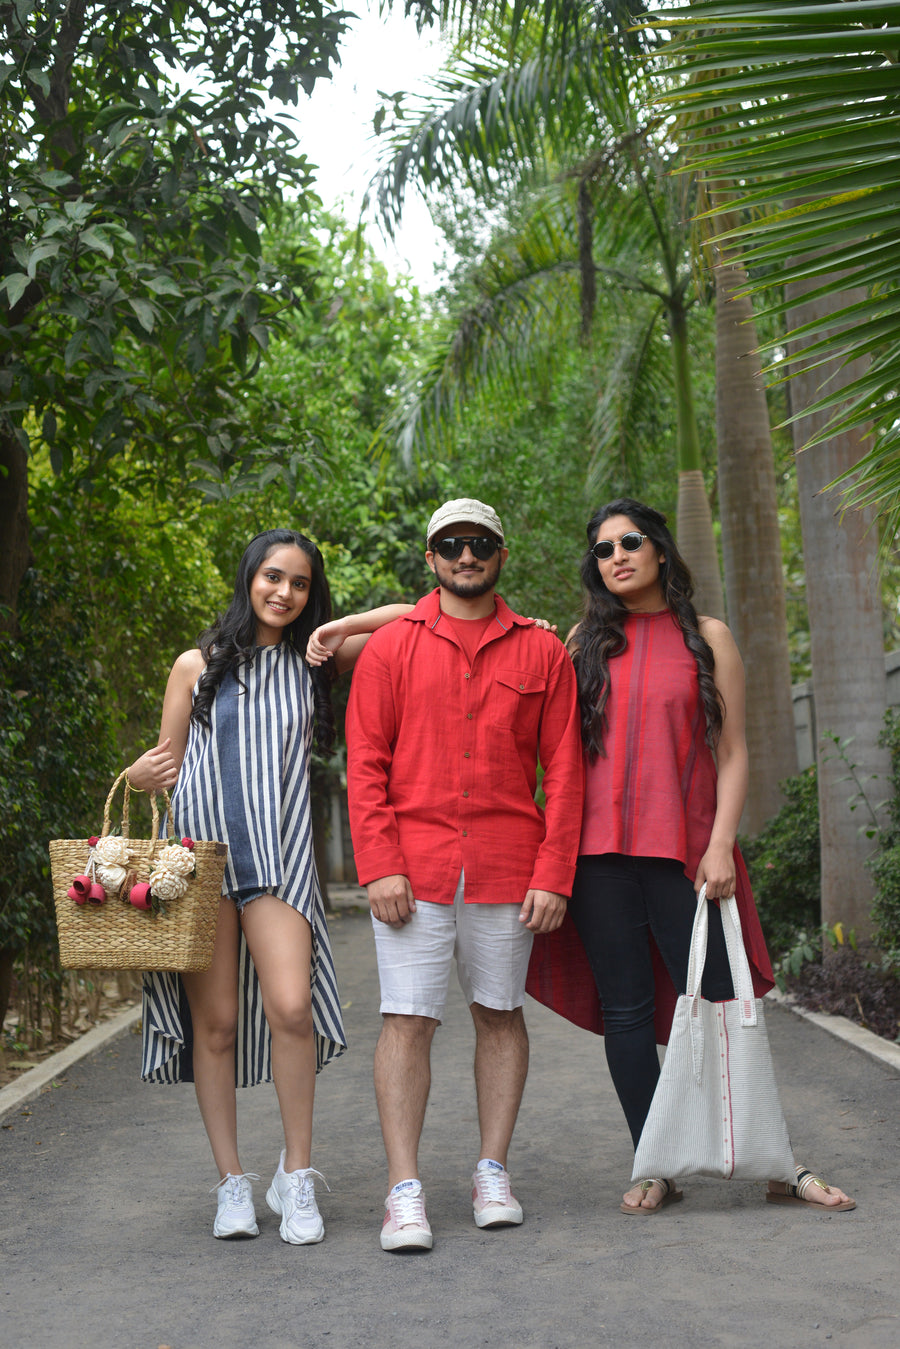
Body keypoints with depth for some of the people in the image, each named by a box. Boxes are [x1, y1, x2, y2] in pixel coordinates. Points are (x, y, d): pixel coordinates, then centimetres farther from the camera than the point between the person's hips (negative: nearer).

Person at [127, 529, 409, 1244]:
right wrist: (139, 776, -8)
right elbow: (167, 767, 14)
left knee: (291, 1006, -15)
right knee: (215, 1021, 0)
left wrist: (332, 630, 0)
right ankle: (232, 1182, 13)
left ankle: (297, 1176, 2)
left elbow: (409, 615, 11)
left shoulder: (312, 662, 10)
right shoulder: (198, 666, 9)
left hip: (279, 856, 0)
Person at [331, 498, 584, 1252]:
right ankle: (405, 1191, 2)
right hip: (414, 866, -1)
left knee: (500, 1013, 8)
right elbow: (365, 764, 2)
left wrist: (554, 873, -3)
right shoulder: (391, 648, 6)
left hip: (507, 870, 1)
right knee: (408, 1018, -4)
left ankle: (494, 1174, 20)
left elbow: (563, 770, 5)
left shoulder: (542, 652, 8)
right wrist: (379, 866, -8)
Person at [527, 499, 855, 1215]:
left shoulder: (707, 636, 7)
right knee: (627, 1010, 4)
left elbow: (732, 751, 4)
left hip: (684, 849, -2)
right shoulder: (586, 640, 12)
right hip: (601, 848, 2)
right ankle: (654, 1170, 13)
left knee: (716, 1004, -3)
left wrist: (721, 844, -6)